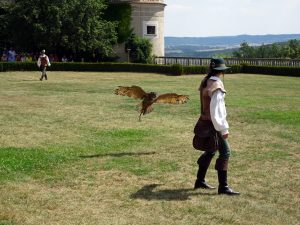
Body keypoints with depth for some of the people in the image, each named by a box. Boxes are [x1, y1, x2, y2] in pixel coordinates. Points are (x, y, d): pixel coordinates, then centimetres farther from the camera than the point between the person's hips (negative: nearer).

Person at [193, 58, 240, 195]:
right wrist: (223, 129, -19)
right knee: (225, 152, -6)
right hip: (213, 125, -9)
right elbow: (216, 110, -23)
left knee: (210, 151, 21)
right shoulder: (216, 86, -20)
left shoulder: (205, 82, 7)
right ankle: (223, 187, -5)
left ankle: (200, 181, 29)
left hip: (205, 122, 9)